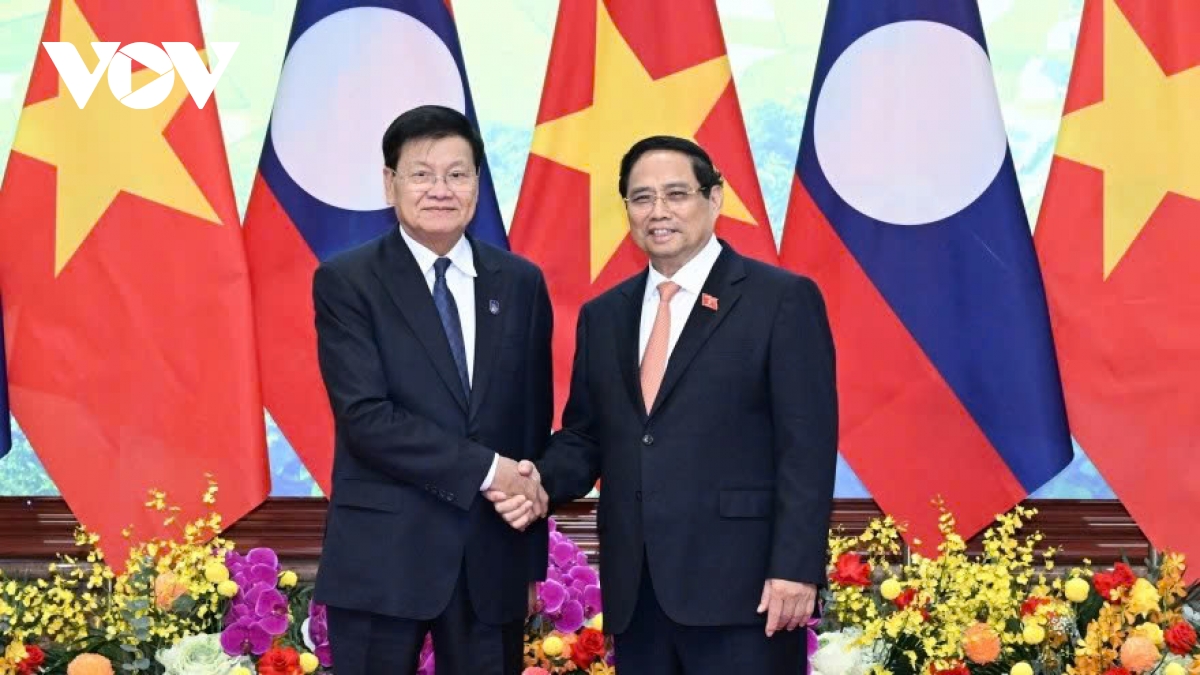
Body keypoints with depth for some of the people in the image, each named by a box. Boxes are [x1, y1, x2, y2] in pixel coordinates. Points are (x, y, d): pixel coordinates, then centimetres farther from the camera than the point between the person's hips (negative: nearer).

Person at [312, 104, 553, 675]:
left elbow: (535, 421, 11)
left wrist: (533, 559, 10)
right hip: (383, 556, -3)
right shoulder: (346, 281, -3)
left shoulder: (521, 283, 8)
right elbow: (365, 416, -13)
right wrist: (483, 469, -16)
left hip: (494, 557, 3)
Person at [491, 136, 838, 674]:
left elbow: (806, 445, -7)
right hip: (634, 591, 5)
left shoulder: (782, 300, -2)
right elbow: (584, 434, 17)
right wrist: (543, 484, -4)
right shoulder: (603, 315, 15)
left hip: (741, 584, -5)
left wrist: (795, 568, -14)